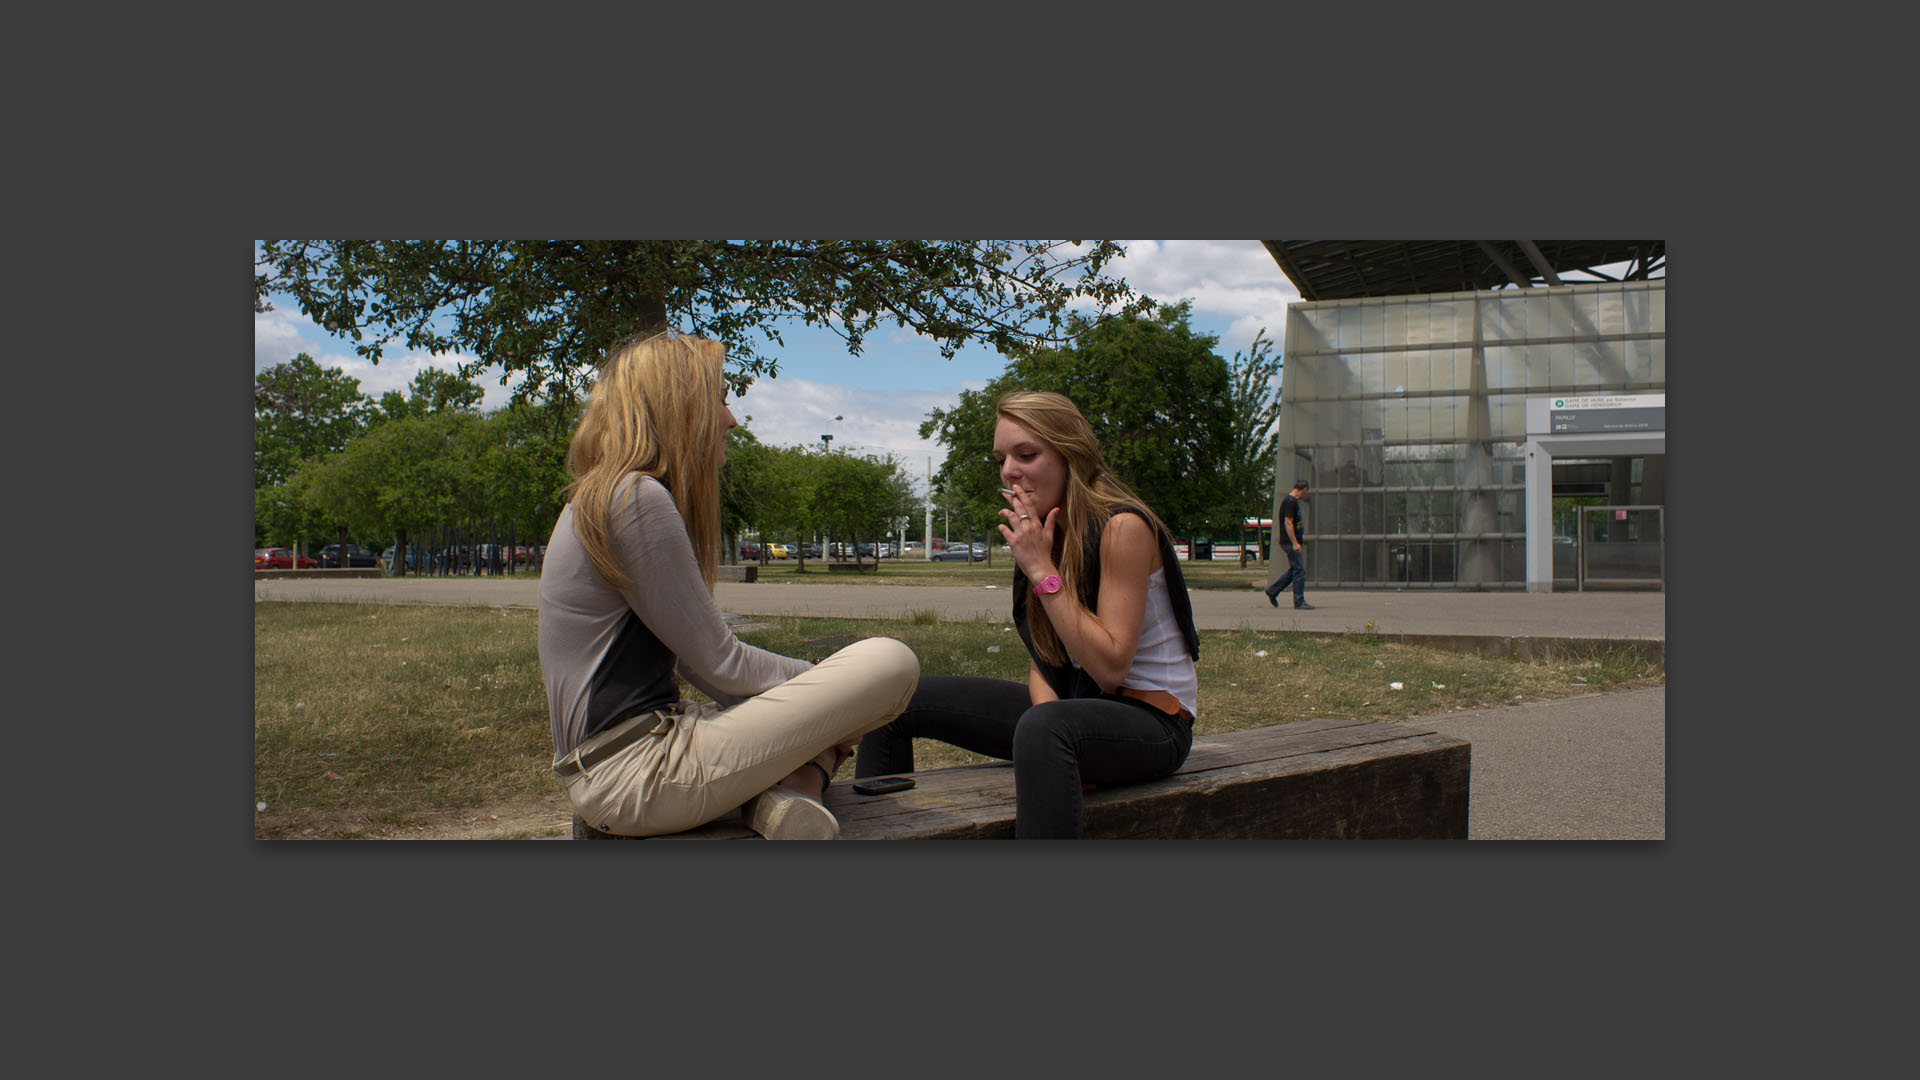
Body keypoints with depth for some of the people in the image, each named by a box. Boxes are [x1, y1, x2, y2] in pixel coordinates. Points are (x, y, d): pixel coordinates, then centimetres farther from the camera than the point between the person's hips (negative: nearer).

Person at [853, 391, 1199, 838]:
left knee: (1045, 729, -42)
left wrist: (1042, 570, -22)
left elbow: (1109, 668, -22)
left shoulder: (1122, 528, -18)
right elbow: (1044, 656, 7)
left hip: (1153, 721, -8)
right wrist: (1047, 706, -16)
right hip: (1073, 706, 8)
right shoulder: (1039, 534, 5)